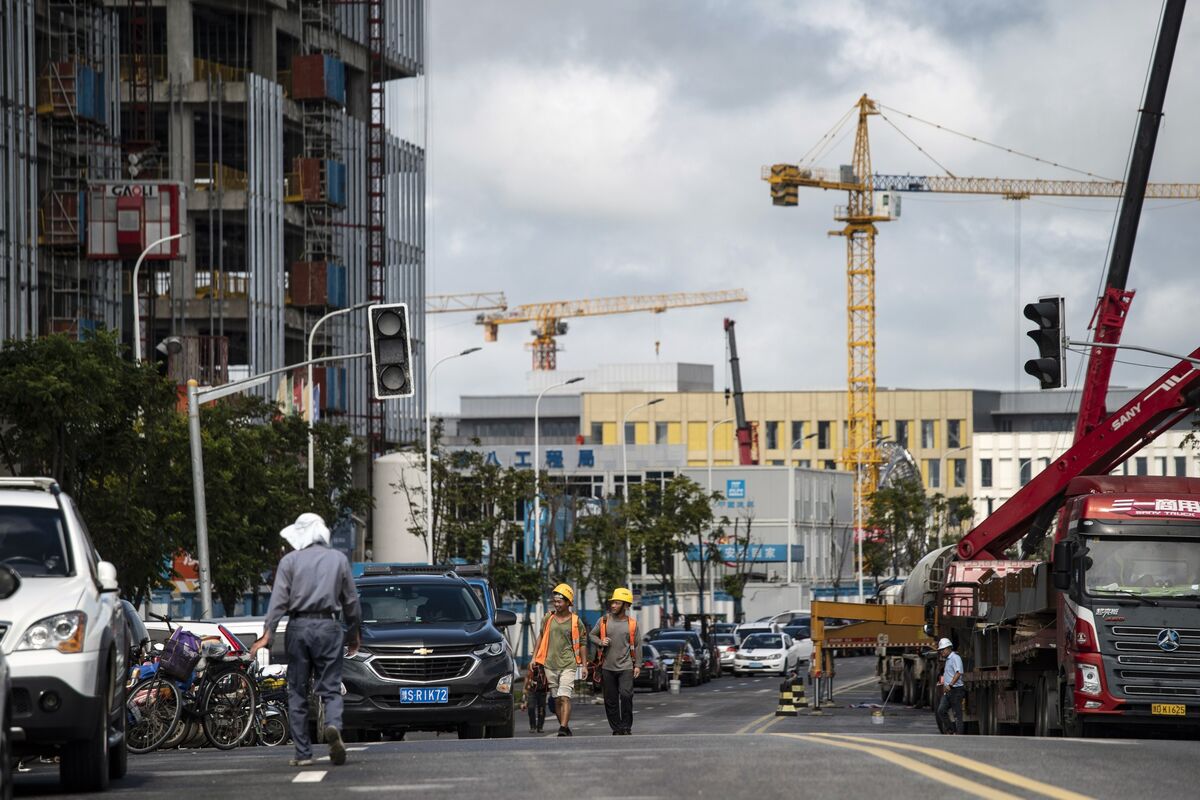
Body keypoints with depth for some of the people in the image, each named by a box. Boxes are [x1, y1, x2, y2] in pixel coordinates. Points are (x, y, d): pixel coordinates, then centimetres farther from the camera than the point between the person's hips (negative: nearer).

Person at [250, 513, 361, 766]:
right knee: (331, 688, 1)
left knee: (297, 692, 6)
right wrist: (354, 632, 23)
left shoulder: (289, 561, 2)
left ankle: (303, 753, 4)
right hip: (328, 626, 1)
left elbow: (279, 599, -6)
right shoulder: (338, 559, 8)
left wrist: (268, 633, -10)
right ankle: (333, 725, -30)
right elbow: (351, 600, 12)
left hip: (298, 627, -1)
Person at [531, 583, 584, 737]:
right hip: (550, 664, 4)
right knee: (557, 700, 8)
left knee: (565, 697, -16)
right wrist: (534, 658, 13)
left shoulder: (575, 621, 1)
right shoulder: (548, 619, 9)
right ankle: (565, 728, 17)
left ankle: (563, 728, -23)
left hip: (568, 664, -4)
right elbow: (541, 637, 18)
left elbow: (581, 643, 5)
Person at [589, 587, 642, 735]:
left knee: (626, 695, -14)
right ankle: (616, 728, 14)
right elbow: (592, 635, 14)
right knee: (610, 700, 4)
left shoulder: (631, 623, 2)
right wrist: (600, 642, -8)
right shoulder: (604, 621, 3)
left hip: (626, 667, -2)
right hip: (607, 667, 2)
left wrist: (637, 665, 1)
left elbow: (637, 645, 6)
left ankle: (626, 727, -1)